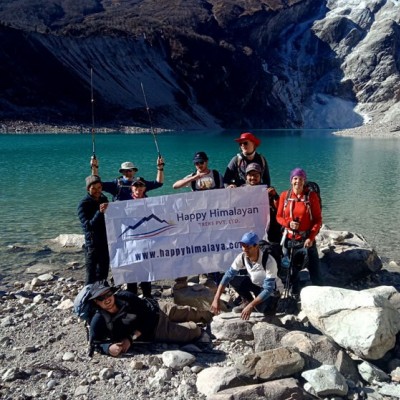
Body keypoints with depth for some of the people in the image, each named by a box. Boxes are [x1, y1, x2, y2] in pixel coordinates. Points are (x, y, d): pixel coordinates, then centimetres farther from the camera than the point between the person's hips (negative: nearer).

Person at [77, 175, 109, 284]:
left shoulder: (104, 199, 6)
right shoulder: (84, 204, -12)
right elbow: (88, 226, -24)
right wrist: (99, 212, -36)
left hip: (106, 243, 6)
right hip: (93, 244, -6)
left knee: (103, 275, 14)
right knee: (91, 277, -4)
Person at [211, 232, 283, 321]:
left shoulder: (269, 261, -35)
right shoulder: (242, 257, -21)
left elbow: (268, 289, -35)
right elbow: (228, 275, -19)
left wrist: (250, 306, -40)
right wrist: (216, 299, -27)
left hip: (271, 289, -5)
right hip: (255, 283, 5)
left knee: (265, 309, -33)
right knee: (232, 279, -19)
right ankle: (247, 301, 5)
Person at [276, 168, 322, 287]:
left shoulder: (312, 196, -7)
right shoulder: (284, 195, -1)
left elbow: (318, 219, -5)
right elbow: (279, 216, 6)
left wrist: (311, 237, -14)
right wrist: (288, 223, -16)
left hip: (307, 239, -2)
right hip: (289, 238, 3)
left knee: (314, 266, -2)